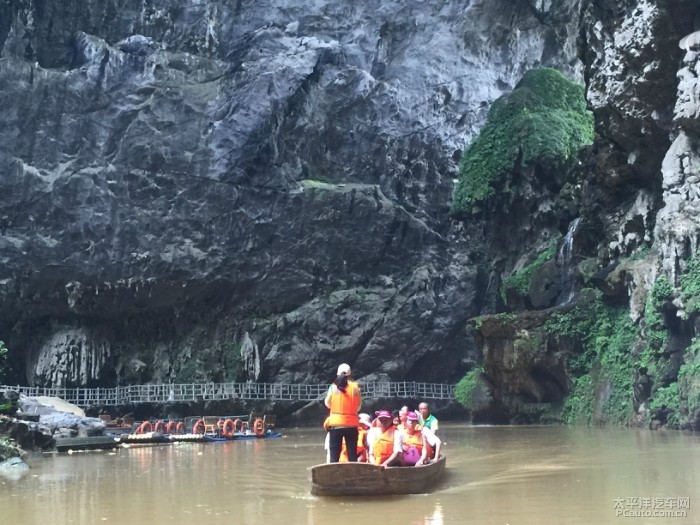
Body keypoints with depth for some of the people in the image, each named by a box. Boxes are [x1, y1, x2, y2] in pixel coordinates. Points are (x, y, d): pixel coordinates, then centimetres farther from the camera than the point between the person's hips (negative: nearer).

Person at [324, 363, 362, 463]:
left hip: (335, 423, 0)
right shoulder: (355, 387, -2)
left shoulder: (333, 387, -3)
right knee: (352, 455, 6)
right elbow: (358, 406, 4)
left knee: (334, 455, 5)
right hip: (351, 424, 0)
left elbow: (327, 403, 8)